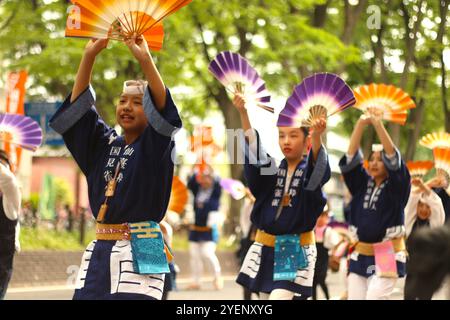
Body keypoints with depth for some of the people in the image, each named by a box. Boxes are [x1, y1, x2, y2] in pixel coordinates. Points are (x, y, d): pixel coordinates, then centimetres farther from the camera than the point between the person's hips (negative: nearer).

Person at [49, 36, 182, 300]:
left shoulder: (156, 146, 1)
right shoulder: (104, 143, 13)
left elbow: (163, 109, -17)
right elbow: (78, 106, 5)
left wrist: (145, 59, -29)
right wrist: (90, 55, -8)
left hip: (139, 252, -5)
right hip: (99, 252, 5)